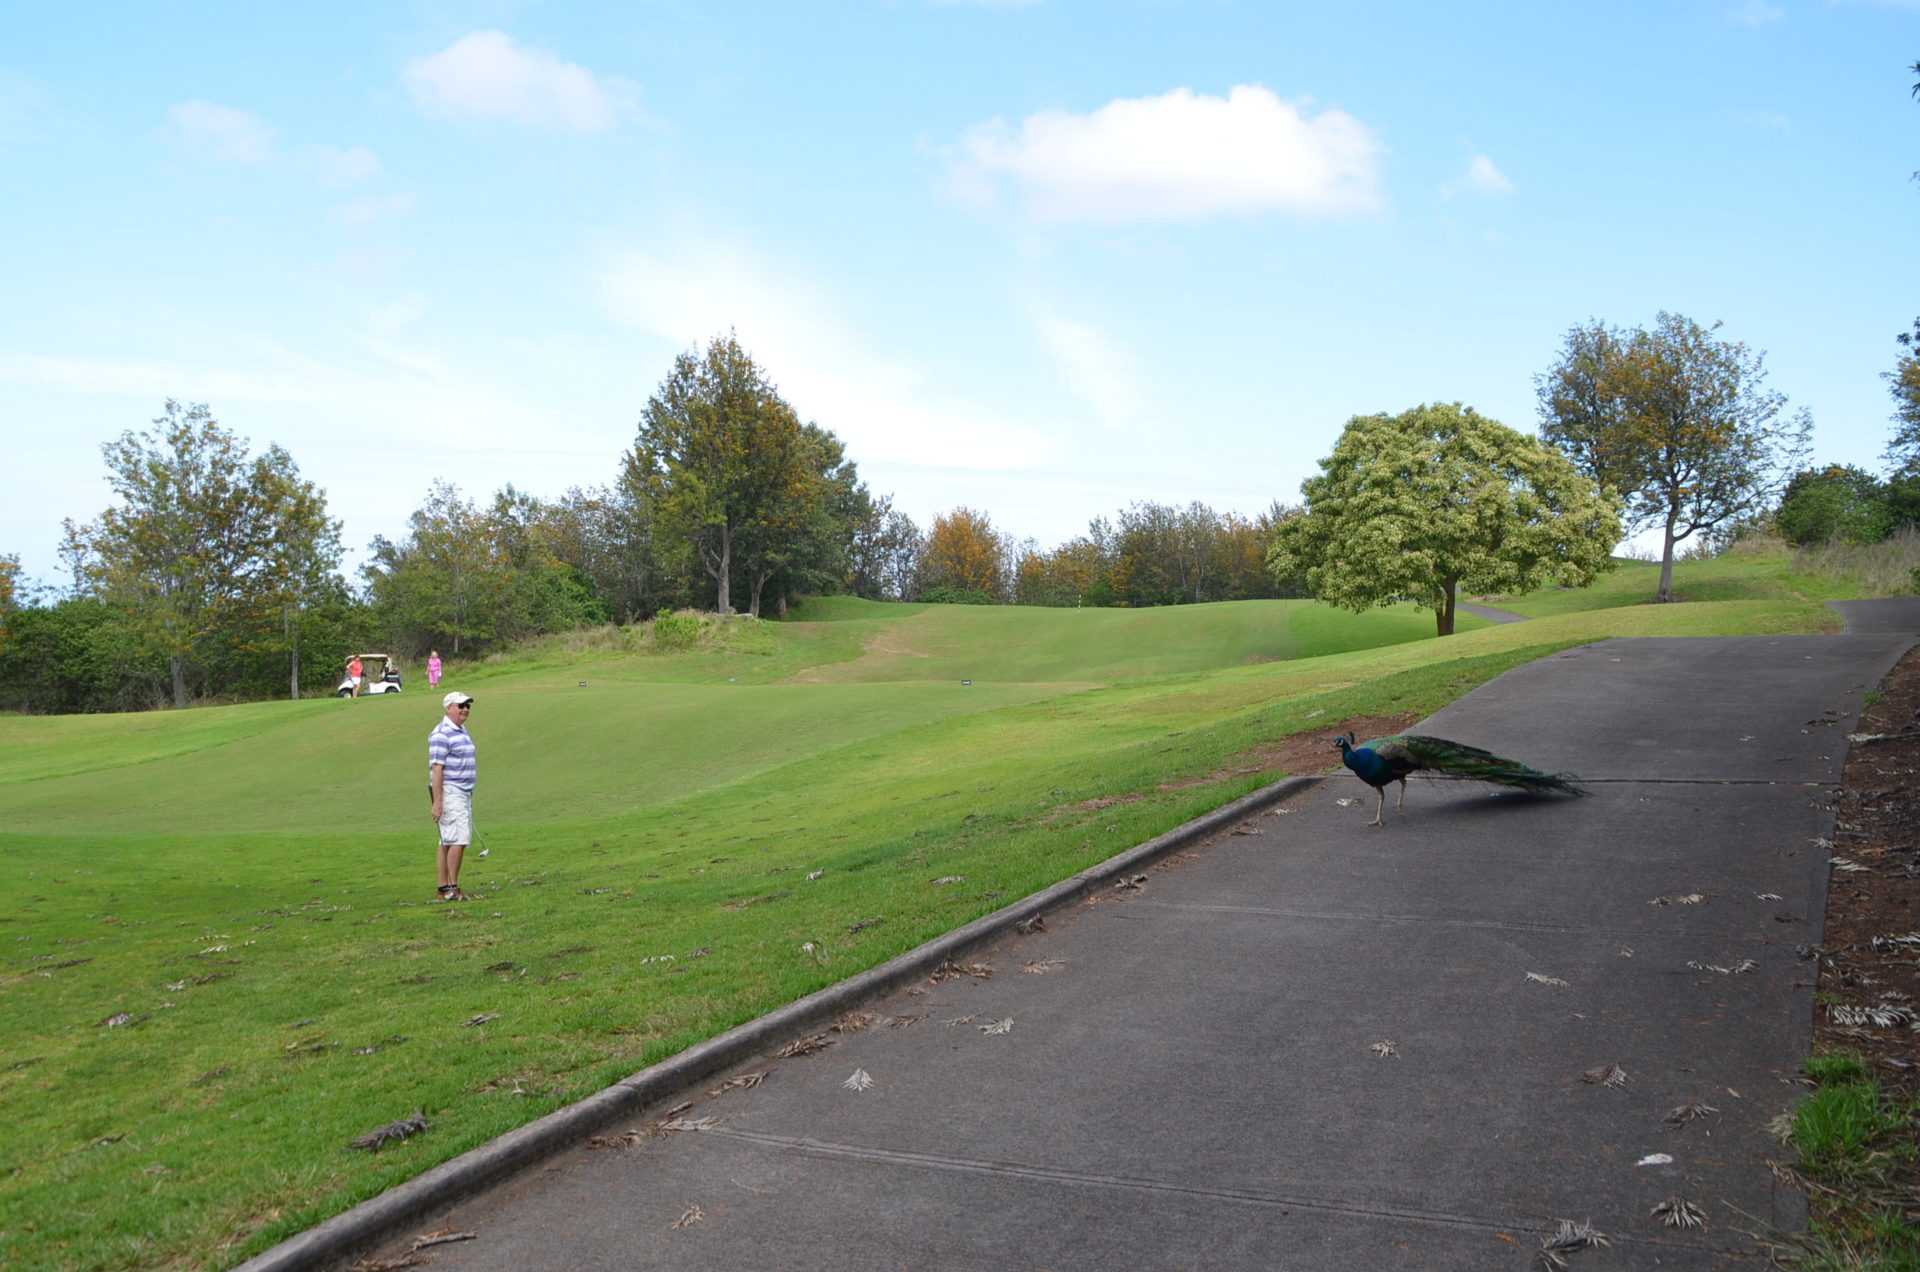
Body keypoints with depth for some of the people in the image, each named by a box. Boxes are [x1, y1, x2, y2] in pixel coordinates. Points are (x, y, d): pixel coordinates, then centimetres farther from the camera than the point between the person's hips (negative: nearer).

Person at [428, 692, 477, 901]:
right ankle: (452, 887, -10)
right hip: (449, 792, -9)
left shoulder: (462, 731, 17)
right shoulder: (441, 734, -13)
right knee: (459, 839, -14)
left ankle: (444, 888, 11)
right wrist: (437, 801, -21)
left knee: (448, 842, 9)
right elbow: (436, 768, -17)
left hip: (464, 792, 9)